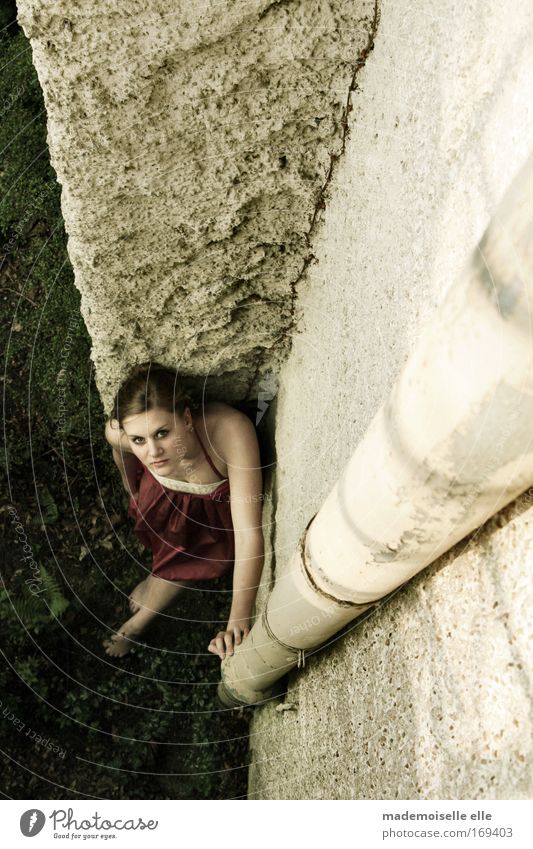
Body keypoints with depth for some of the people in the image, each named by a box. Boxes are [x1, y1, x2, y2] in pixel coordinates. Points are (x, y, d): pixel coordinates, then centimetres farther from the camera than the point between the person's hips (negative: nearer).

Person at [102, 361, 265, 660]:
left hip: (216, 510, -1)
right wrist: (131, 487, 12)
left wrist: (238, 622, -52)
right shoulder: (119, 431, -37)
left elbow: (249, 535, -48)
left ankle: (138, 622, 39)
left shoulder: (231, 429, -50)